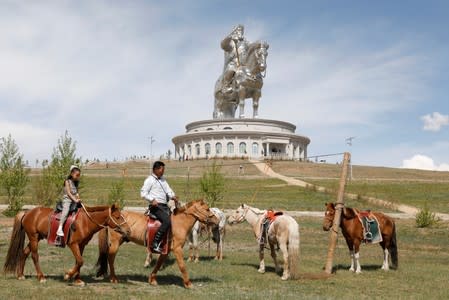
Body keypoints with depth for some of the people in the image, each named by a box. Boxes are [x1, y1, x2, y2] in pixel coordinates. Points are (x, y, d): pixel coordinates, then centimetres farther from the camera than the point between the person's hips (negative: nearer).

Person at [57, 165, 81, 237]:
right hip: (67, 200, -7)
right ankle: (60, 229, -38)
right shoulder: (67, 181, -2)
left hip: (75, 201, 7)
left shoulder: (76, 182, 17)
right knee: (66, 210, -32)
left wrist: (78, 199, -4)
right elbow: (68, 193, -10)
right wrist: (75, 200, -19)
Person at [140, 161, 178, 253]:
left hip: (165, 206, 9)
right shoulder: (150, 180, -2)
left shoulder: (163, 179, 22)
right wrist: (152, 200, -20)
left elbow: (168, 190, 15)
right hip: (156, 206, -9)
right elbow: (143, 193, -7)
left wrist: (173, 196, -7)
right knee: (167, 221, -28)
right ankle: (155, 243, -25)